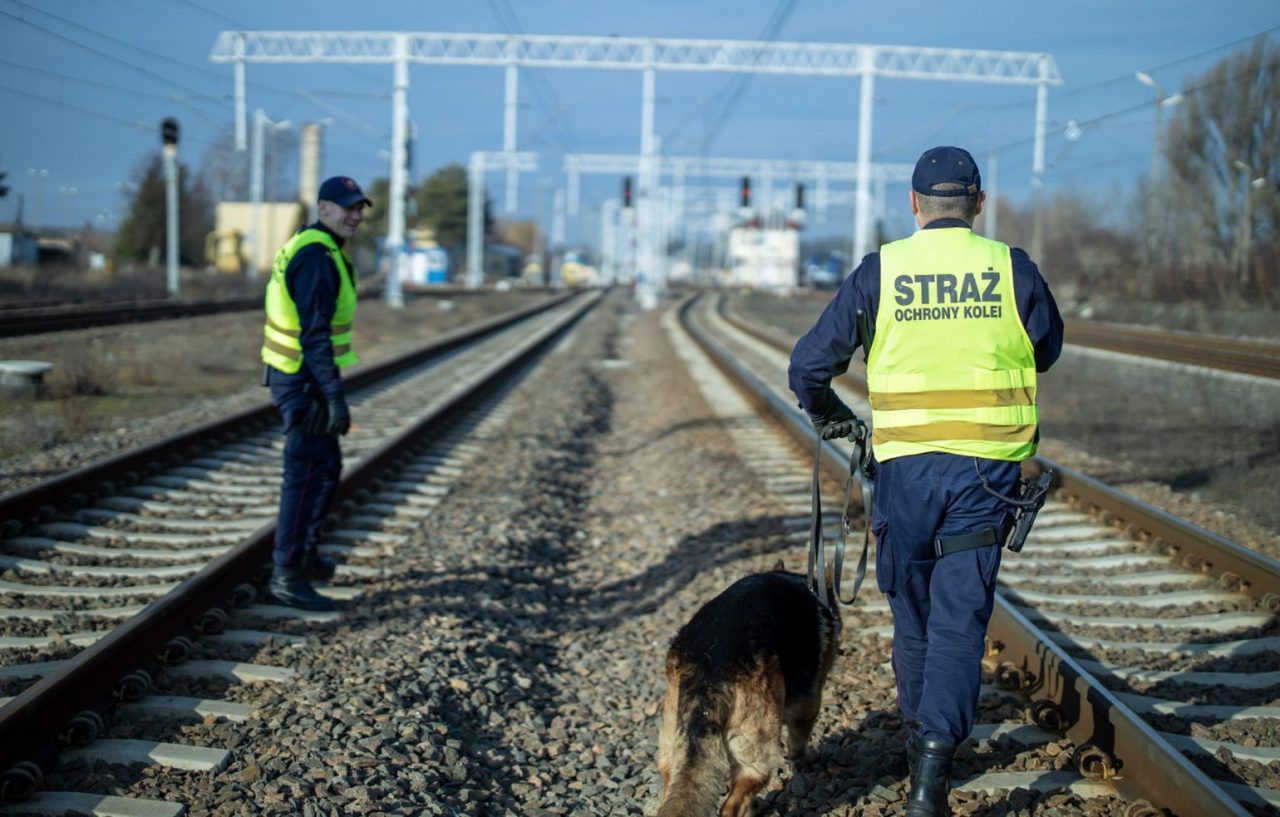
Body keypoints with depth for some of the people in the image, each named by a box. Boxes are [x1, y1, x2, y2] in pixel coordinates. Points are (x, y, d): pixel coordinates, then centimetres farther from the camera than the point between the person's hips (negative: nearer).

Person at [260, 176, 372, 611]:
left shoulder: (311, 247, 13)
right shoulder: (317, 259, -21)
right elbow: (315, 334, -26)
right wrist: (335, 396, -27)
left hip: (297, 376, 11)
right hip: (304, 382, -11)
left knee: (327, 466, 21)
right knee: (306, 473, -7)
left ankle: (304, 553, 34)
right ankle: (287, 575, -2)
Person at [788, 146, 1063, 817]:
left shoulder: (879, 271, -3)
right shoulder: (1013, 269, -2)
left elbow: (809, 365, 2)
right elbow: (1048, 349, 16)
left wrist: (828, 416, 22)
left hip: (904, 464, 1)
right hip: (987, 466, -1)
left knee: (912, 611, 17)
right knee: (960, 616, -1)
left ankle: (922, 743, 32)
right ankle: (934, 762, -15)